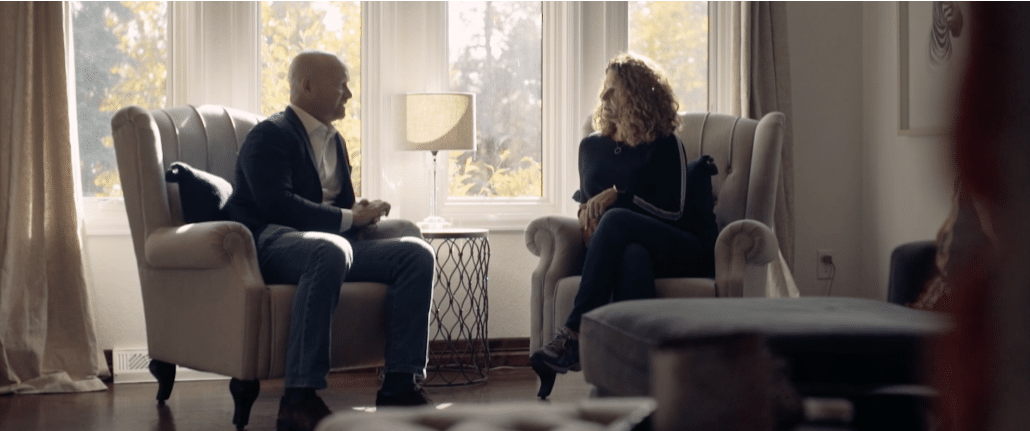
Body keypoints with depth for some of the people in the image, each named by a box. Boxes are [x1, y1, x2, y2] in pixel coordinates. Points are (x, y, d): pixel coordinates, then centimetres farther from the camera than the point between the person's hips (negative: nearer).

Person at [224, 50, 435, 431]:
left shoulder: (333, 140, 26)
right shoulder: (270, 136, -2)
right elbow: (277, 204, -17)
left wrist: (363, 213, 5)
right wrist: (349, 219, -13)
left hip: (333, 242, 8)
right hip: (273, 242, -8)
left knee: (416, 253, -12)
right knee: (330, 250, -42)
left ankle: (399, 386, -15)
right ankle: (299, 397, -44)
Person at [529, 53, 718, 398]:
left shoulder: (665, 147, 2)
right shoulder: (592, 146, 19)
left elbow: (674, 211, -7)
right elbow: (585, 200, 27)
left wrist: (618, 195, -12)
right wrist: (587, 213, 3)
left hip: (683, 251, -3)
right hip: (627, 249, 3)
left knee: (616, 221, -35)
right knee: (632, 257, -38)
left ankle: (573, 337, -42)